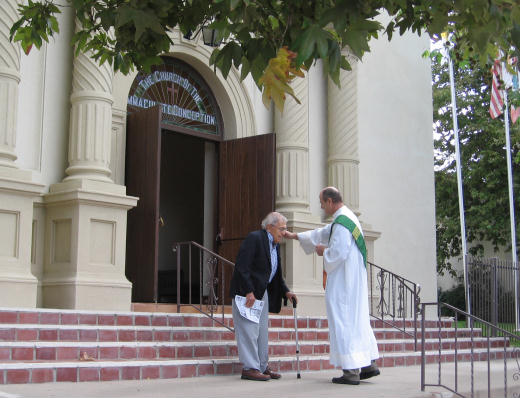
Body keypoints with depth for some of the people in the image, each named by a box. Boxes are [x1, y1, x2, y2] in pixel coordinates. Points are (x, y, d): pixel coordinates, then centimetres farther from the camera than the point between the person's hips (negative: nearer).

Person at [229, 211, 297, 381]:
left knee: (262, 331, 12)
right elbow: (242, 267, -23)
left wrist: (286, 291, 8)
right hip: (246, 292, -9)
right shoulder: (254, 238, -16)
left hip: (262, 292, 9)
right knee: (248, 330, -7)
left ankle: (262, 366, 20)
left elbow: (276, 274, 20)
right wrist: (249, 292, -26)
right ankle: (249, 368, -3)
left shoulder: (275, 245, 12)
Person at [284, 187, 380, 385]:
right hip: (354, 281, 10)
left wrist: (323, 251, -4)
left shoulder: (341, 223, -18)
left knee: (344, 322, -5)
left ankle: (351, 372, -2)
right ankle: (369, 364, 16)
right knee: (357, 319, 14)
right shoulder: (347, 218, 14)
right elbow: (323, 234, 27)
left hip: (343, 283, -10)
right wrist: (296, 236, 31)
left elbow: (337, 254, -25)